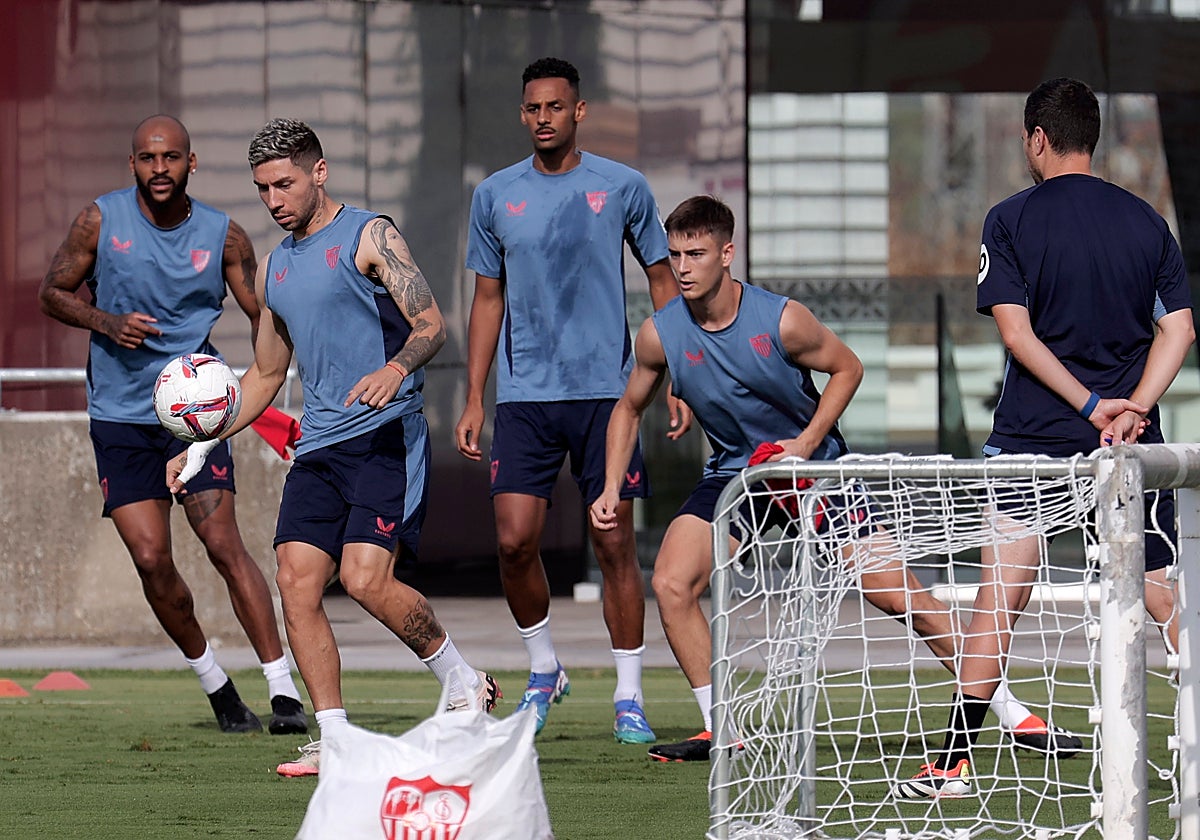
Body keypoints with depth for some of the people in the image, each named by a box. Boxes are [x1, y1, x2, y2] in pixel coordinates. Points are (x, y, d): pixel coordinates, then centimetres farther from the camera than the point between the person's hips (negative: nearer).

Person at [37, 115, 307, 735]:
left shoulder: (222, 235, -2)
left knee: (223, 544, -13)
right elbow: (53, 293, 6)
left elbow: (266, 318, 5)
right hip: (119, 414, 1)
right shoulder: (101, 220, -3)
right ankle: (214, 684, 15)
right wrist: (106, 322, -13)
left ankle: (284, 691, -12)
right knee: (151, 558, -5)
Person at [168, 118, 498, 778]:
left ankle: (462, 681, 4)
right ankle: (336, 740, -3)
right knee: (296, 582, -7)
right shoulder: (273, 269, 20)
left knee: (366, 579, -19)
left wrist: (395, 369, -29)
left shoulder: (368, 236, -1)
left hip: (386, 434, -7)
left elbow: (431, 325, -8)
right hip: (318, 445, 7)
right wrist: (201, 447, 21)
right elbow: (265, 374, 29)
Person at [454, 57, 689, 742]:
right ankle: (544, 669, 15)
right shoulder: (496, 196, 7)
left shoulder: (623, 188, 2)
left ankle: (629, 698, 7)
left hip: (607, 391, -2)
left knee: (616, 544, -2)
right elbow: (489, 300, 14)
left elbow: (664, 282, 8)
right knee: (515, 540, -8)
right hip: (524, 396, 2)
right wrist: (474, 399, 8)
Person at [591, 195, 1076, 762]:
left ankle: (1014, 715, 5)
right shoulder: (660, 334, -13)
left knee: (896, 593, -6)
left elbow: (846, 369, -4)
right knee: (672, 583, -19)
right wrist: (611, 489, -5)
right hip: (733, 473, 3)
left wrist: (806, 442, -15)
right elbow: (629, 408, 5)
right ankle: (720, 731, -4)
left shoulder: (782, 320, -21)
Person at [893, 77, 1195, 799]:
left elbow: (1016, 329, -10)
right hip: (1132, 442, 2)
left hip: (1033, 438, -2)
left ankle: (957, 760, 0)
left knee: (999, 598, 0)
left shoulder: (1011, 220, -2)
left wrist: (1092, 404, -12)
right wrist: (1131, 408, -9)